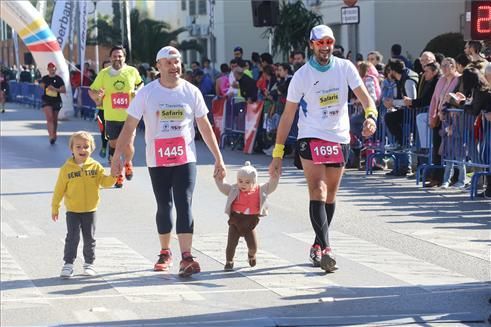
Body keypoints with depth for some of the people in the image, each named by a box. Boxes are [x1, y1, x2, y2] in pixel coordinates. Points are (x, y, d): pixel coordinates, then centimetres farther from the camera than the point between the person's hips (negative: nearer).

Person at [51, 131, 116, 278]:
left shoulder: (95, 166, -1)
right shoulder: (67, 168, -5)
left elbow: (105, 182, -4)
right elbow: (59, 189, -1)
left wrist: (113, 176, -24)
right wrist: (55, 207, 1)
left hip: (90, 210, 2)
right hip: (72, 211, -2)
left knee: (89, 238, 9)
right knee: (72, 237, -5)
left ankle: (89, 263, 22)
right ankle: (68, 264, 0)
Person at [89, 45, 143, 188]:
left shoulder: (132, 71, 0)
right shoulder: (103, 74, -1)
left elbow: (140, 84, 19)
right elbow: (91, 91, 5)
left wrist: (138, 92, -2)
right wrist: (97, 96, -18)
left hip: (129, 117, -1)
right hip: (111, 117, 1)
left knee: (128, 146, -6)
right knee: (114, 146, 5)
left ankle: (128, 163, 28)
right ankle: (117, 175, 20)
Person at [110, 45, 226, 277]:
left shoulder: (191, 92, 1)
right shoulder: (146, 93, -3)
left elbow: (205, 127, 7)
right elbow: (129, 126, 1)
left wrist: (218, 158, 6)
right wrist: (117, 156, -4)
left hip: (185, 159, 0)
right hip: (157, 161, 0)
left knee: (184, 205, -11)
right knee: (164, 207, 9)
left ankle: (186, 257, -17)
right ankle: (165, 253, 26)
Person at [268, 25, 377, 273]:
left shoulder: (345, 68, 0)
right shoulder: (302, 75, -6)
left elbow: (364, 96, -6)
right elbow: (287, 115, -3)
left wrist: (371, 116, -30)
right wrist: (277, 154, -6)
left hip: (340, 138, 4)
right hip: (311, 138, -3)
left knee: (330, 196, 10)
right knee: (318, 192, -17)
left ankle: (317, 246, 24)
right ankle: (325, 250, -26)